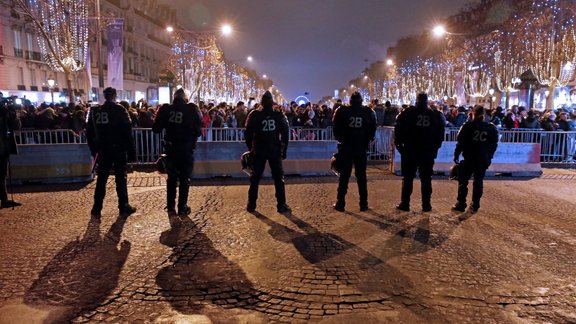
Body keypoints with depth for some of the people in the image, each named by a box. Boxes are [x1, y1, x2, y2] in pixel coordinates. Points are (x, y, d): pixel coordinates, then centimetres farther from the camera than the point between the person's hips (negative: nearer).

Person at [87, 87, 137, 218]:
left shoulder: (95, 111, 5)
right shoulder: (120, 110, -8)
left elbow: (89, 133, 8)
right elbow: (127, 132, -12)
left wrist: (94, 150, 15)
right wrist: (132, 152, -9)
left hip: (103, 151, 4)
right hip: (118, 150, -4)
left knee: (101, 179, 11)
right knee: (121, 178, 4)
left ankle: (96, 209, 15)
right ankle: (124, 207, 9)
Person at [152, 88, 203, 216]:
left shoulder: (166, 110, -5)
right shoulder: (191, 109, -11)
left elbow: (156, 129, -1)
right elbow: (199, 131, -7)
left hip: (170, 149, 2)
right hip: (186, 149, -2)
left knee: (171, 178, 17)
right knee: (184, 179, 8)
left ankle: (170, 206, 20)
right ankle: (182, 207, 11)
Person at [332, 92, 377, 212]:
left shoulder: (343, 111, -4)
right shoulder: (367, 112, 0)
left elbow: (336, 129, -2)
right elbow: (372, 130, 2)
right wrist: (367, 141, 12)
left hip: (346, 148, -1)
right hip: (361, 148, 1)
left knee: (344, 176, 5)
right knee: (361, 176, 8)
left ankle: (340, 203, 5)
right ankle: (363, 204, 10)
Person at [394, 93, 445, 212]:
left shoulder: (408, 112, -3)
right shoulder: (434, 115, 6)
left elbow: (399, 129, -8)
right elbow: (440, 133, 9)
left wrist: (398, 143, 2)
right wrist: (435, 147, 15)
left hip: (410, 151, -2)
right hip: (428, 152, 2)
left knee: (407, 178, 5)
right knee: (426, 179, 9)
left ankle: (405, 203, 5)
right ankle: (426, 204, 11)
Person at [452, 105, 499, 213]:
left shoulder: (468, 126, -7)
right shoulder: (491, 128, 5)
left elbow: (460, 142, -9)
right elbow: (494, 145, 8)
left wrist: (456, 155, -1)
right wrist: (489, 158, 16)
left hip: (469, 159, -3)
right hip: (483, 160, 3)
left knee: (463, 181, 5)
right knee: (478, 182, 9)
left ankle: (461, 204, 4)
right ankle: (475, 206, 12)